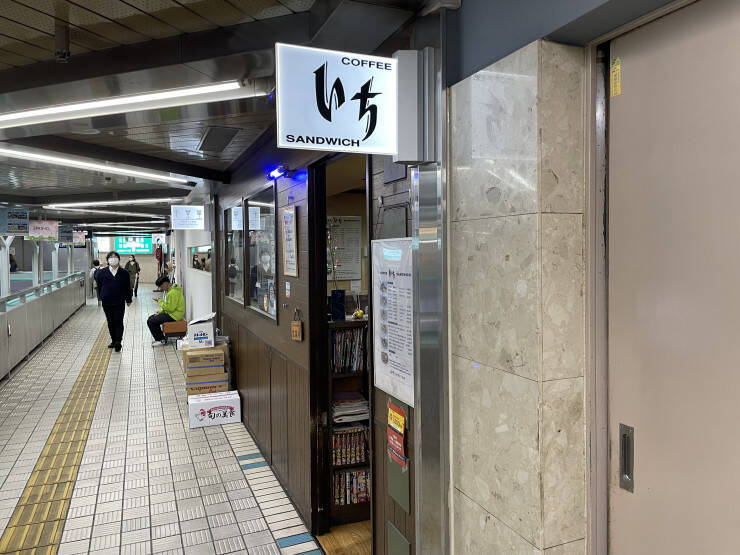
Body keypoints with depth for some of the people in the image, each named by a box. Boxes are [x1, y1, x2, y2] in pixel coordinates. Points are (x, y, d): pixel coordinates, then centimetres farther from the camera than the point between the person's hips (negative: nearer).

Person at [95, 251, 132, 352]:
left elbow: (127, 288, 6)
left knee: (118, 322, -4)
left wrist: (128, 300, 10)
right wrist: (101, 297, 7)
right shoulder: (102, 272, 0)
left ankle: (118, 342, -3)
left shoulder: (124, 273, -1)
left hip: (119, 302, -2)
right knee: (110, 322, 11)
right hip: (107, 302, 2)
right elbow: (99, 286, 9)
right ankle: (114, 341, 23)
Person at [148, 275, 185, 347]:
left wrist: (160, 301, -14)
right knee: (151, 318, 13)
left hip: (174, 315, -11)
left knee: (151, 321, -13)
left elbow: (170, 308, -25)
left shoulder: (173, 293, -23)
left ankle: (161, 340, -2)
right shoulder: (169, 290, 12)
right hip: (170, 312, 11)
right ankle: (159, 337, 18)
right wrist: (159, 312, 9)